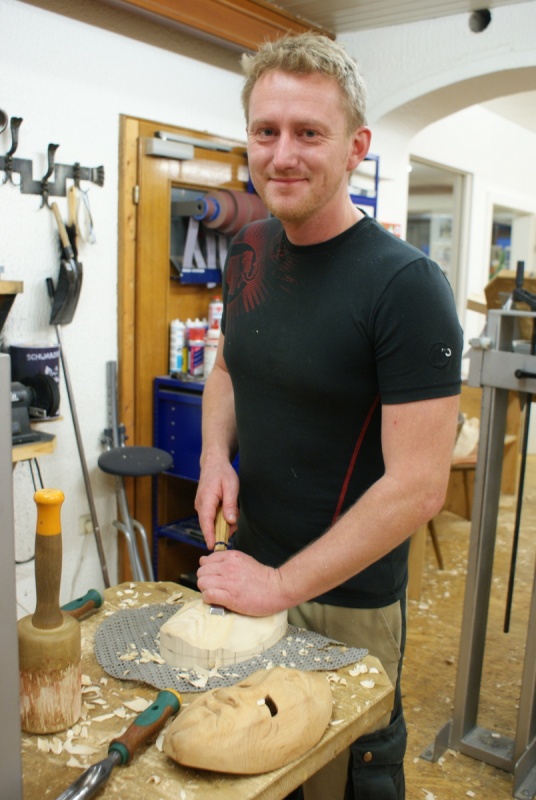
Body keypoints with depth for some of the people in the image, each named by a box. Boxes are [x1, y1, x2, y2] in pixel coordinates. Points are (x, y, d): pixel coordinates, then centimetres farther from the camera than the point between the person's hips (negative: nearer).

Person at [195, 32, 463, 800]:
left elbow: (418, 487, -23)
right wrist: (216, 453, -6)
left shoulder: (408, 286, -22)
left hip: (349, 594, -5)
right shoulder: (248, 251, -1)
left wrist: (281, 585, -19)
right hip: (246, 563, 6)